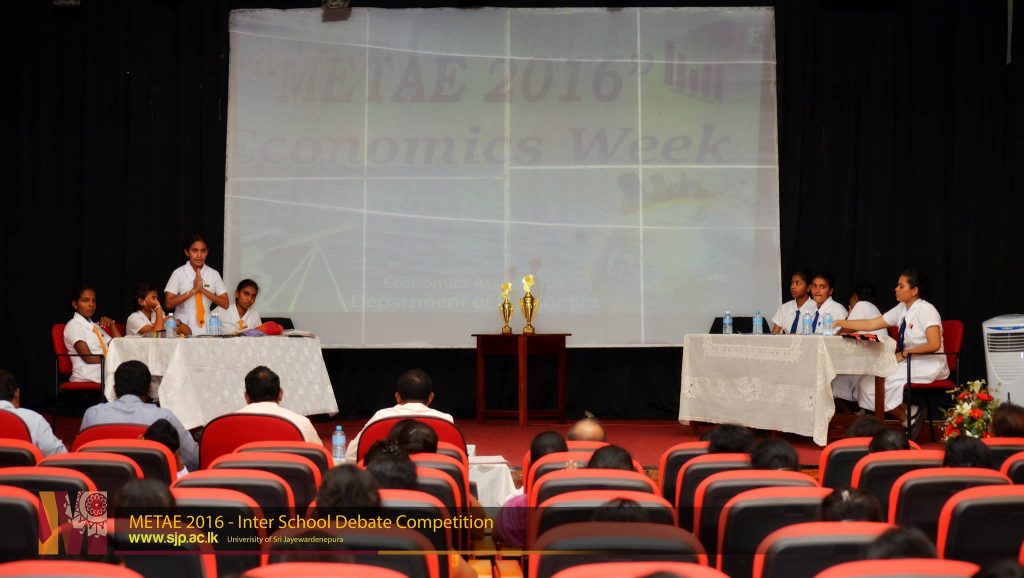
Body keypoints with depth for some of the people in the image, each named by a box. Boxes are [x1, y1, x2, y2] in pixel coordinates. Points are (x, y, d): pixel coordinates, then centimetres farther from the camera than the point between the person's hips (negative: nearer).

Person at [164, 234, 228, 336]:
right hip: (183, 326, -2)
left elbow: (225, 304, 3)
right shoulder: (179, 273, 1)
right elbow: (169, 303, -5)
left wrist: (203, 290, -8)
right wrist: (193, 290, -11)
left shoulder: (213, 274, 7)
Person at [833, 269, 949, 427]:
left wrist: (904, 353, -16)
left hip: (927, 365, -8)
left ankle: (908, 420, 1)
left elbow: (934, 344, -22)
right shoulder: (902, 308, 8)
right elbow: (871, 324, 8)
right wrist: (839, 323, 4)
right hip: (908, 362, 8)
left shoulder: (925, 310, -13)